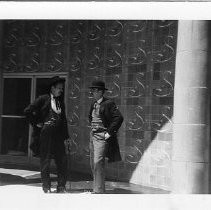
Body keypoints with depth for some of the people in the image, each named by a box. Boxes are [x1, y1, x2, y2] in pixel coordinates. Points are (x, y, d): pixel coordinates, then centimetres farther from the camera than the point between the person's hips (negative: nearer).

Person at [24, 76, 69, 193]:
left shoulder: (60, 101, 14)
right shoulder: (44, 99, -2)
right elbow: (28, 111, -3)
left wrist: (66, 135, 12)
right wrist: (36, 124, -3)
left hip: (58, 135, 5)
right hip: (46, 134, -5)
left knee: (63, 161, 0)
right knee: (45, 161, 3)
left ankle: (61, 187, 10)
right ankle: (46, 187, 13)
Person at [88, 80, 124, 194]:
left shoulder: (109, 103, -11)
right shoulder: (93, 104, 15)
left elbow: (119, 118, -18)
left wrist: (109, 132, -16)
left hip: (102, 136, -8)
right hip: (93, 135, 8)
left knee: (98, 162, -14)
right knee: (93, 164, 10)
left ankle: (99, 190, -10)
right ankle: (96, 188, 20)